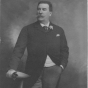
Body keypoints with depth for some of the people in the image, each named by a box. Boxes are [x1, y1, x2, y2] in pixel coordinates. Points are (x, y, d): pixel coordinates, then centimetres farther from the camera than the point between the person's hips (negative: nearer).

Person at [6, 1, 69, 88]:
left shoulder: (59, 30, 9)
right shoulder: (28, 29, 0)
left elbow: (64, 50, 14)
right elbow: (19, 49, -8)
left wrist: (62, 66, -1)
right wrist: (13, 68, -20)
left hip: (53, 70, 1)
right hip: (33, 71, -1)